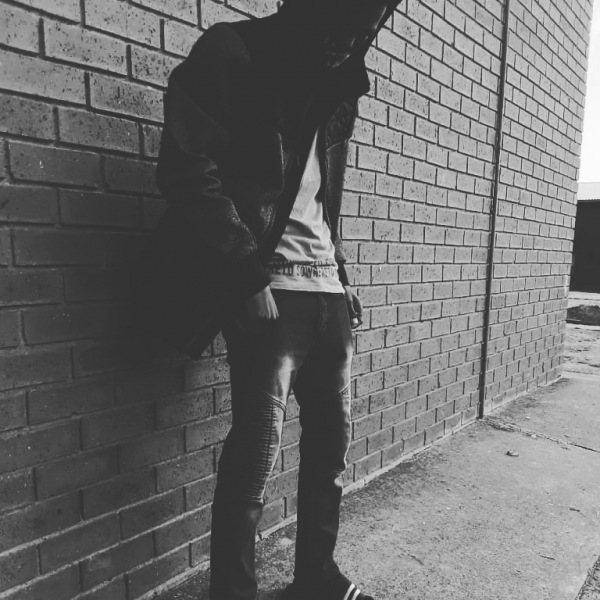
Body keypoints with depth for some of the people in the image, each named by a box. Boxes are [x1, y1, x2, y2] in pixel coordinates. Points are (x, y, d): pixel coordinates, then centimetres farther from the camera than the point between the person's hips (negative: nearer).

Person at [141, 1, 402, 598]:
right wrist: (248, 272, -16)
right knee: (257, 448, -3)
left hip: (328, 289, 7)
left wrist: (340, 271, 13)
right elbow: (188, 169, -11)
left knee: (332, 438, 11)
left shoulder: (335, 87, 20)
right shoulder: (230, 55, 1)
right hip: (267, 289, -7)